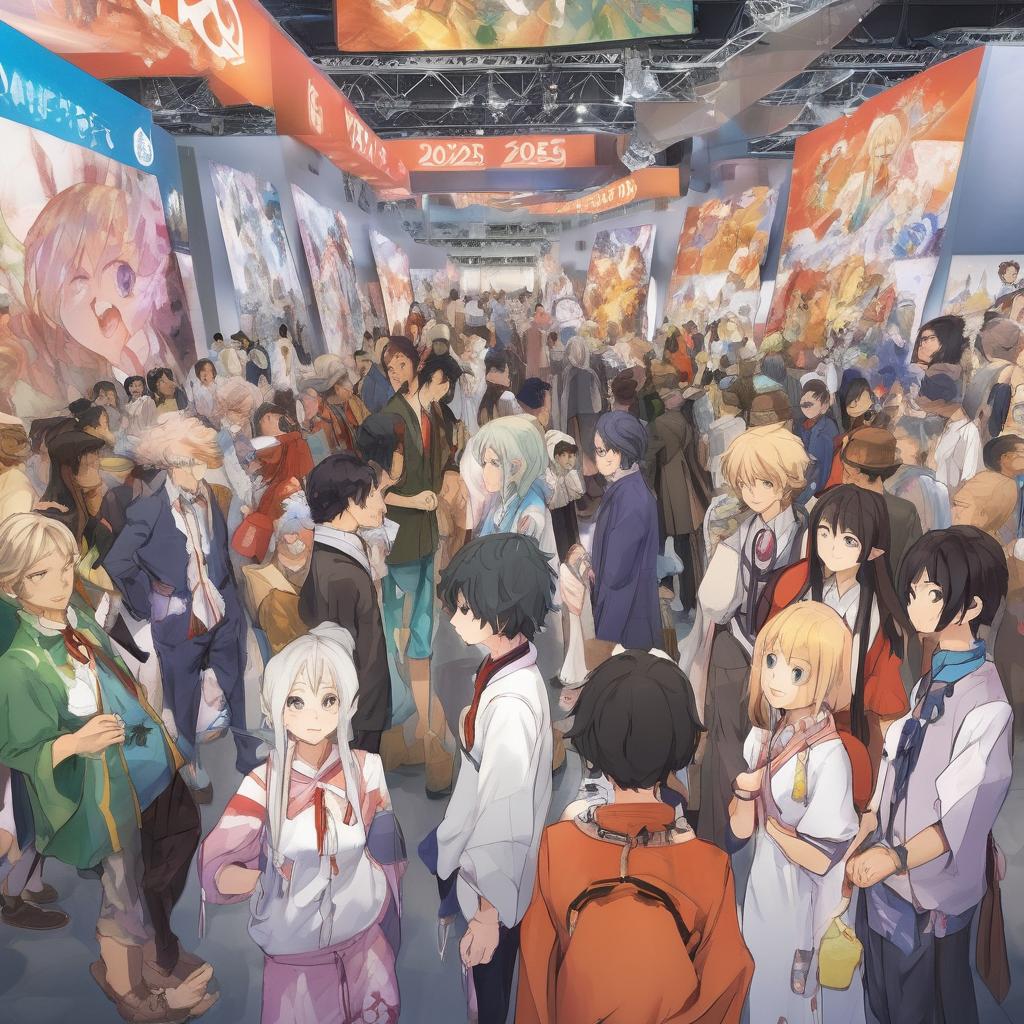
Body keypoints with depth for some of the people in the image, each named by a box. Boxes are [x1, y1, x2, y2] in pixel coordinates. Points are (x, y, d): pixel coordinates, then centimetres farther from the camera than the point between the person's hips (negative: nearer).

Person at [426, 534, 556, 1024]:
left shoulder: (511, 704, -34)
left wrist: (488, 915, -18)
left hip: (492, 873, -7)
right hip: (475, 849, 7)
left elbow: (505, 818, -27)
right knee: (487, 978, 29)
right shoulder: (508, 663, -8)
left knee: (490, 973, 19)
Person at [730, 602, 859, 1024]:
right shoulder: (762, 736, -6)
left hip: (804, 901, -6)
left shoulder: (828, 755, -26)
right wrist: (745, 793, -23)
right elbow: (741, 829, -4)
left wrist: (769, 820, -14)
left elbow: (820, 857, -24)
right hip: (762, 889, 6)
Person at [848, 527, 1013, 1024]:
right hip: (888, 873, 6)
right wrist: (864, 842, 6)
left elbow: (961, 816, -22)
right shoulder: (929, 681, -1)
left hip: (933, 890, -6)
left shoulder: (987, 706, -24)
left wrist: (895, 859, -23)